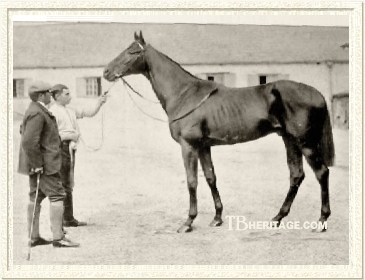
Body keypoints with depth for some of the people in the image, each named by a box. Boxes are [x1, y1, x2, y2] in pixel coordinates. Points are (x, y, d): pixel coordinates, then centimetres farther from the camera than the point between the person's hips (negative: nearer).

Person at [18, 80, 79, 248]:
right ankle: (58, 238, -7)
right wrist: (37, 163, -23)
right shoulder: (37, 114, -19)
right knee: (57, 196, -8)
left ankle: (34, 237, 16)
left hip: (37, 164, 11)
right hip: (43, 164, -11)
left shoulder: (35, 110, 15)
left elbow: (26, 134, 30)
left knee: (36, 198, 12)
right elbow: (29, 141, -27)